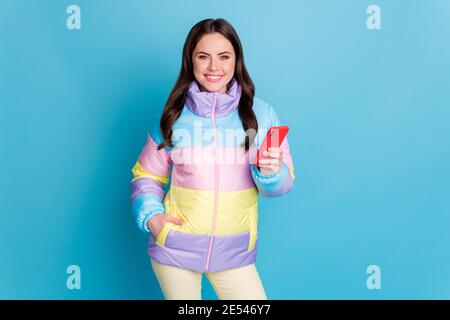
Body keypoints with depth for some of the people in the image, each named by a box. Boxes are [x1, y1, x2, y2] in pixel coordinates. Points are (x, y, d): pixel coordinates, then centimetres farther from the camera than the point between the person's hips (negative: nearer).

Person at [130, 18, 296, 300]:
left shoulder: (261, 113, -5)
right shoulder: (174, 115, -4)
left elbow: (284, 182, -1)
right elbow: (147, 176, 7)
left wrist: (271, 172, -22)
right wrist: (150, 216, -9)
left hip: (234, 252, 0)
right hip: (174, 248, 0)